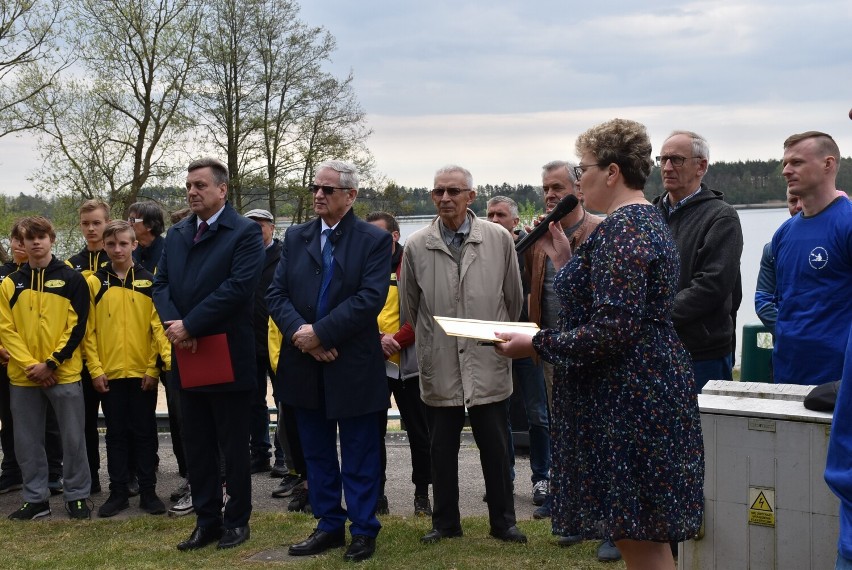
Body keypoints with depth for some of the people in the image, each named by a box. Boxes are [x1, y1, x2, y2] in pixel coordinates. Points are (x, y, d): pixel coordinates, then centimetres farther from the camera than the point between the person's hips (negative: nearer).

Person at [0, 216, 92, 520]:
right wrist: (30, 365, -11)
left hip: (64, 373, -3)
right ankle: (35, 498, 20)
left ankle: (78, 495, 14)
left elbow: (77, 327, -5)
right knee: (27, 440, 8)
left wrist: (51, 364, -12)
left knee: (73, 437, 2)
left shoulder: (71, 279, 0)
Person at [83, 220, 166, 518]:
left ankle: (148, 491, 14)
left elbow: (158, 326, -1)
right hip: (109, 373, 1)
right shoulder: (94, 282, 3)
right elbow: (88, 330, 2)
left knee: (145, 432, 6)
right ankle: (118, 491, 17)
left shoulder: (149, 281, 1)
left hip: (143, 373, -1)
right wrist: (95, 369, -5)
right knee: (116, 433, 9)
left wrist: (153, 368, -7)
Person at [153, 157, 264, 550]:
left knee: (233, 445, 6)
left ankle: (236, 520, 18)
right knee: (197, 445, 11)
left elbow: (239, 287, -19)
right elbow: (161, 284, 7)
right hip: (186, 355, 6)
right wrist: (173, 325, -12)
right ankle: (206, 520, 21)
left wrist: (190, 325, -19)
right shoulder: (176, 234, 13)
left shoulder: (245, 233, -8)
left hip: (227, 356, -6)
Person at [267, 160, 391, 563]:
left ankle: (363, 529, 18)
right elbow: (276, 294, 2)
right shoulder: (295, 237, 9)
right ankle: (330, 525, 25)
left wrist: (320, 332, -19)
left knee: (360, 454, 5)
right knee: (316, 452, 13)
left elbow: (370, 298, -16)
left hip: (354, 366, -4)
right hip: (304, 364, 5)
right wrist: (299, 332, -15)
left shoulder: (374, 240, -4)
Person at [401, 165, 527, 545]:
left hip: (488, 366, -1)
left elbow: (514, 299, 8)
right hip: (439, 368, 1)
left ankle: (502, 521, 21)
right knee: (441, 450, 10)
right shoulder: (416, 247, -1)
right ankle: (445, 522, 24)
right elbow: (409, 309, 10)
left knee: (496, 449, 7)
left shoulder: (499, 239, -2)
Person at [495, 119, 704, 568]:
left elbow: (611, 331, -23)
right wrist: (565, 258, 14)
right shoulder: (647, 220, 16)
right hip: (645, 390, 11)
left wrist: (536, 345, -15)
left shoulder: (620, 229, -17)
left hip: (628, 399, -11)